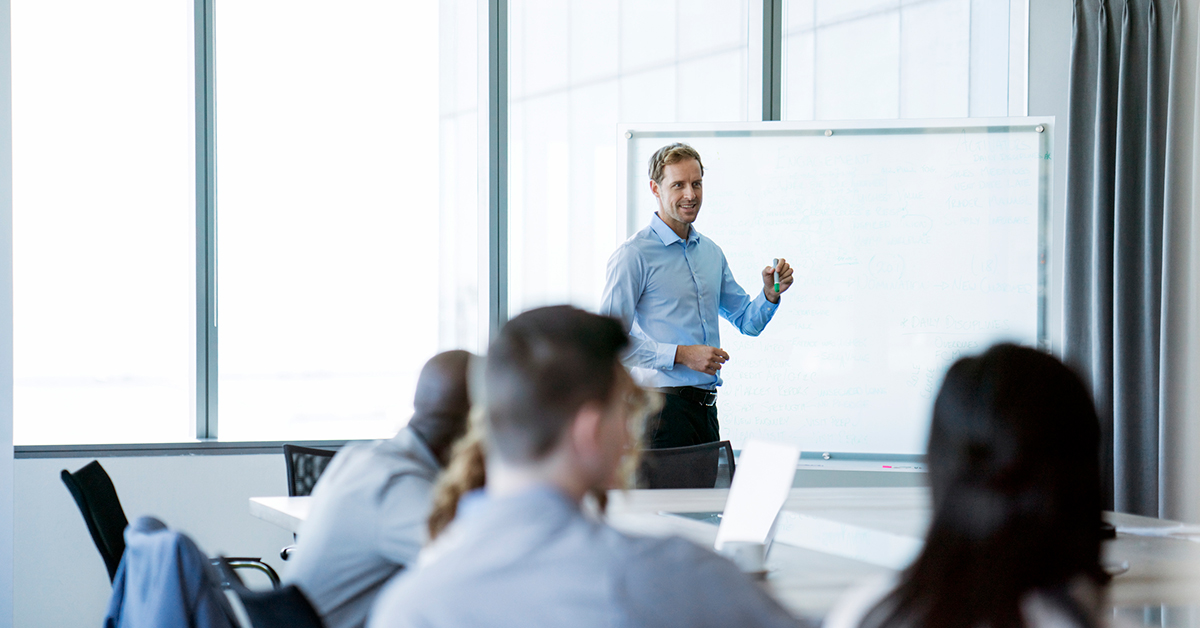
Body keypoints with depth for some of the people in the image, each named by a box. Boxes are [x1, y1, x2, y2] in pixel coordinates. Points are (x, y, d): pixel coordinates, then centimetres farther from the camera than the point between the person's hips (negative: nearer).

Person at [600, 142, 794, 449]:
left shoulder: (711, 252, 16)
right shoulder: (635, 254, -8)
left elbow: (748, 322, 22)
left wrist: (770, 294, 0)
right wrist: (681, 354, -18)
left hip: (706, 408, 7)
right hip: (662, 406, -7)